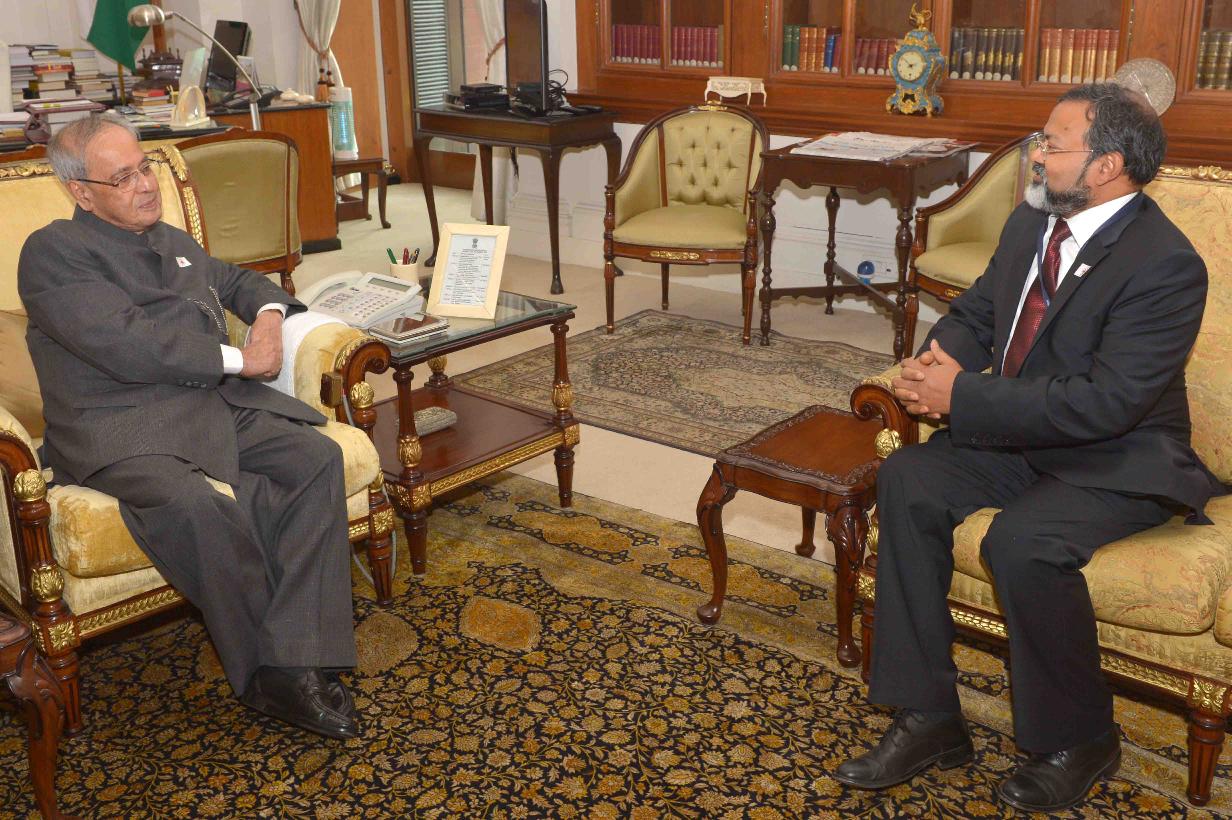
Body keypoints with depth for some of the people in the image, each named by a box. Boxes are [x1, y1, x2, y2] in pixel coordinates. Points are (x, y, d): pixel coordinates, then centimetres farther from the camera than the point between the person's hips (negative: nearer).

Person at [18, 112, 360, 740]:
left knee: (317, 457, -20)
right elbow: (126, 343, -14)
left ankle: (292, 663, -23)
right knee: (192, 502, -37)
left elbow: (238, 280, 41)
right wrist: (238, 359, -9)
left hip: (221, 406, 7)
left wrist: (269, 313, 15)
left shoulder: (173, 242, 25)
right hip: (121, 425, -7)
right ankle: (260, 666, -15)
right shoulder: (53, 251, 0)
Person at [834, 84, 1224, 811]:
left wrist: (962, 397, -26)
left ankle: (1080, 739, -4)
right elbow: (975, 311, 13)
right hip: (1023, 436, 8)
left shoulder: (1165, 265, -22)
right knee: (907, 481, -15)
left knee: (1021, 541, -33)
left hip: (1121, 463, -7)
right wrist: (939, 361, -12)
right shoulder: (1032, 223, 3)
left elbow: (1106, 402, -29)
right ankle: (928, 719, -7)